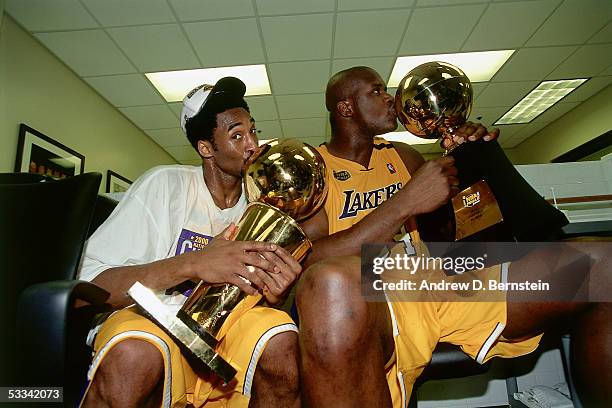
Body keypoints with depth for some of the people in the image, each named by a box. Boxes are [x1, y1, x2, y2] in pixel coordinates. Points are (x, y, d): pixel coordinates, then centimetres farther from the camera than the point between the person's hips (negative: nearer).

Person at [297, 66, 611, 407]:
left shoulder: (402, 156, 22)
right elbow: (309, 263, -13)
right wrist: (405, 202, -15)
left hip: (438, 290, 6)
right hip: (369, 305, -5)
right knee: (333, 284, -42)